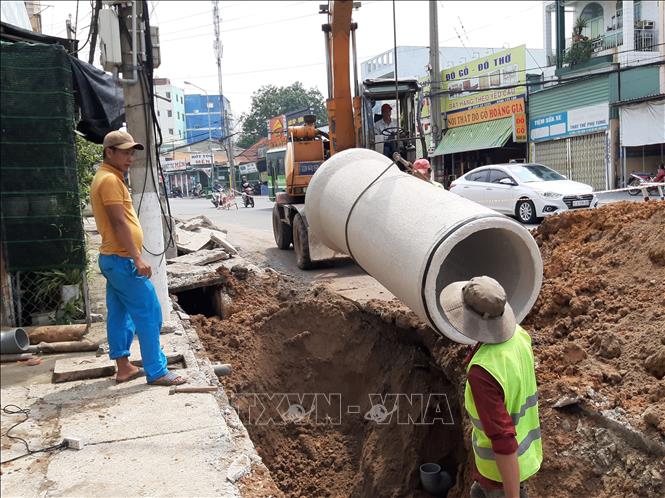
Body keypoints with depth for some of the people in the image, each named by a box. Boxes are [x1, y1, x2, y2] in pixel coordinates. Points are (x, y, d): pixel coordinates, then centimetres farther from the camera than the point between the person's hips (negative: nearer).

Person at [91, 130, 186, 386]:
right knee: (149, 315, -7)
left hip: (113, 258, 11)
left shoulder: (106, 178, 17)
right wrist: (137, 257, -22)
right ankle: (157, 372, -2)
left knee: (119, 315, 13)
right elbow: (119, 223, -21)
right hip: (122, 260, -11)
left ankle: (123, 367, 21)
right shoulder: (110, 179, -15)